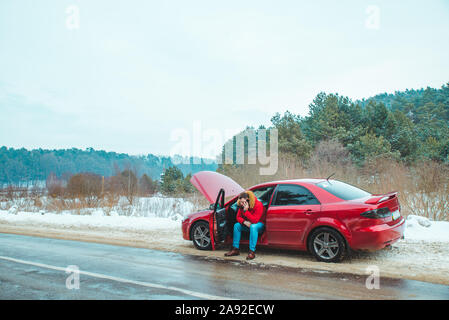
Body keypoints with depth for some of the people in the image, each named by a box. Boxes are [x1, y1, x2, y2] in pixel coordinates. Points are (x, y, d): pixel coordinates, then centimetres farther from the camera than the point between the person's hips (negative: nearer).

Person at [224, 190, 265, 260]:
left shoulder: (258, 205, -25)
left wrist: (246, 211, -34)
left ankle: (252, 252, -38)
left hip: (259, 224, -6)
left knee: (253, 227, -38)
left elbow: (255, 220, -29)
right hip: (248, 224, 7)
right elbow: (238, 217, 0)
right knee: (237, 225, -12)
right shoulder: (242, 206, -6)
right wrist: (244, 222, -21)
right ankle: (235, 249, -8)